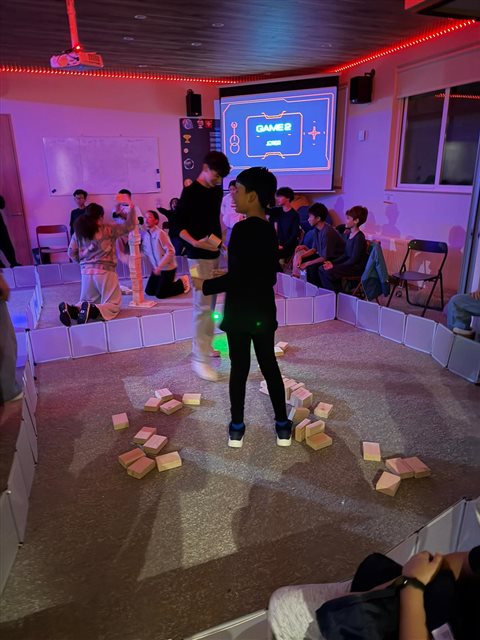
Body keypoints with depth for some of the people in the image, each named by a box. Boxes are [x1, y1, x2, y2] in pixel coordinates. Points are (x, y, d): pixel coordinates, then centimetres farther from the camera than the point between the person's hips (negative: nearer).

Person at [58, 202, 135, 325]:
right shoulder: (107, 229, -3)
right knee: (113, 305, 2)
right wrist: (132, 209, 16)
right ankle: (92, 311, -28)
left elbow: (71, 253, 9)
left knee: (87, 303, 20)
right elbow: (129, 226, 4)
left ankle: (71, 309, -12)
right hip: (105, 271, -4)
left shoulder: (78, 231, 7)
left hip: (86, 272, 5)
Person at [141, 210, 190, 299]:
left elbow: (170, 252, -24)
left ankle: (182, 283, 12)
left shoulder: (160, 233, -20)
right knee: (149, 291, 12)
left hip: (168, 268, -7)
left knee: (160, 294, -6)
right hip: (157, 268, 7)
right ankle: (169, 283, 30)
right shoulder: (144, 234, 1)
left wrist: (159, 267, -24)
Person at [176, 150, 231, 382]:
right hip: (198, 257, -8)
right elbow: (178, 225, -13)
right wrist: (195, 243, -26)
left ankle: (207, 346, 27)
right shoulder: (190, 192, -11)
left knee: (211, 304, 14)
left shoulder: (216, 191, 10)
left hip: (215, 254, 8)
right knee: (202, 307, -9)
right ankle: (199, 358, -2)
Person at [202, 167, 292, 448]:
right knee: (269, 365, 15)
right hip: (264, 311, 6)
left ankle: (237, 428, 21)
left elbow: (235, 278, -22)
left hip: (240, 313, -6)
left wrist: (205, 285, -11)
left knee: (239, 368, 6)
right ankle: (283, 425, 24)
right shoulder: (270, 231, 7)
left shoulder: (242, 229, -18)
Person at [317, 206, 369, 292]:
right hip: (350, 263, 9)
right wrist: (332, 262, -1)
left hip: (357, 267, -9)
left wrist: (335, 266, -19)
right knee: (322, 269, -3)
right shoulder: (349, 234, 10)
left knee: (328, 272, -24)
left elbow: (354, 260, -20)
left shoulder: (359, 237, -18)